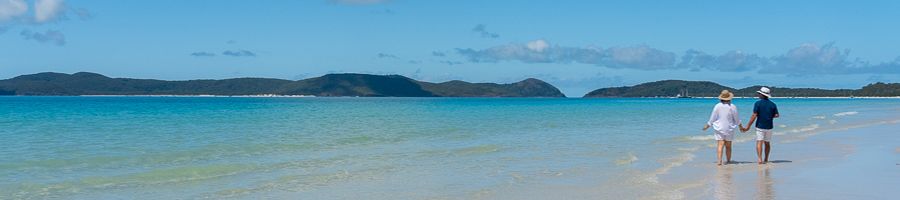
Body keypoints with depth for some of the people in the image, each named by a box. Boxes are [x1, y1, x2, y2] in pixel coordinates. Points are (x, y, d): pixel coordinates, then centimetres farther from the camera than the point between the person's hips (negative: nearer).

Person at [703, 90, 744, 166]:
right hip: (729, 129, 1)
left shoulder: (717, 106, -6)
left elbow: (712, 118, -1)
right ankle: (728, 161, 22)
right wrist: (741, 127, 21)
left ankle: (719, 160, -21)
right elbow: (737, 119, 5)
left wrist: (707, 126, 14)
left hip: (719, 128, -1)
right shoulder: (732, 107, -5)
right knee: (728, 146, 12)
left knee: (720, 145, -7)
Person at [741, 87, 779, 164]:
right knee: (767, 143, 14)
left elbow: (754, 116, -12)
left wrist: (748, 126, -9)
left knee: (759, 142, -7)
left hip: (760, 126, -4)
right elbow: (776, 115, 2)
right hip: (769, 127, 4)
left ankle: (759, 159, -21)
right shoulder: (773, 104, 3)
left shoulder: (758, 103, -8)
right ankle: (766, 159, 21)